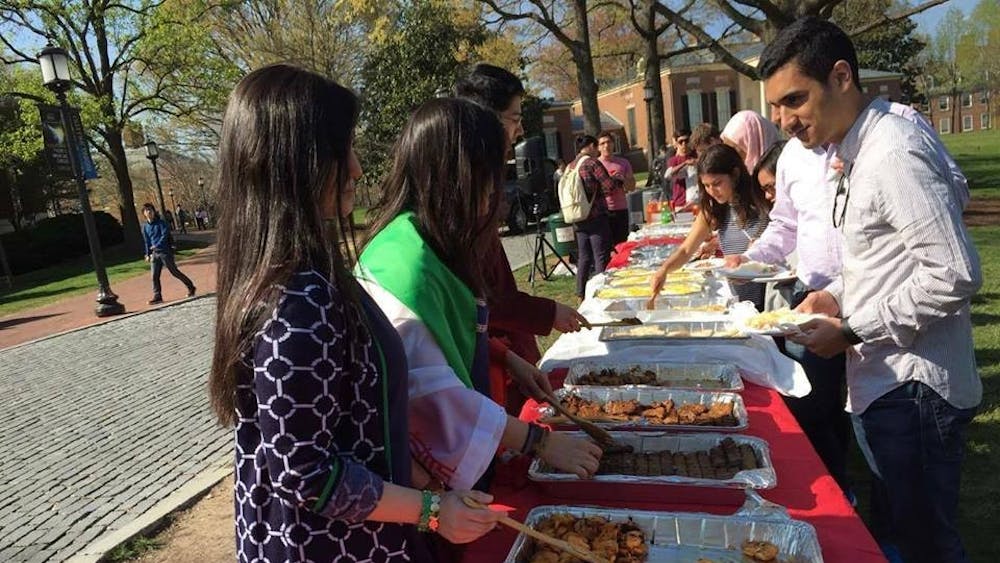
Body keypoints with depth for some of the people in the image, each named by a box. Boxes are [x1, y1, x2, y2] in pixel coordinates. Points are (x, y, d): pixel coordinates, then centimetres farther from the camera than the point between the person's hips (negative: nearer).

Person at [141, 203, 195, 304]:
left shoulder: (161, 223, -5)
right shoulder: (145, 227, 11)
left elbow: (165, 235, -15)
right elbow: (147, 241, 16)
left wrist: (157, 245, -24)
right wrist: (148, 254, 13)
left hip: (165, 251, -5)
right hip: (154, 254, 5)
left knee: (174, 272, -2)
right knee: (155, 276, 1)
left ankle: (190, 287, 11)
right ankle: (157, 297, 6)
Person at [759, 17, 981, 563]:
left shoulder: (894, 152, -19)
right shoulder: (856, 152, 10)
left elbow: (955, 275, -23)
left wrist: (852, 332, -17)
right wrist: (839, 295, 6)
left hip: (912, 389, -9)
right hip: (881, 381, 9)